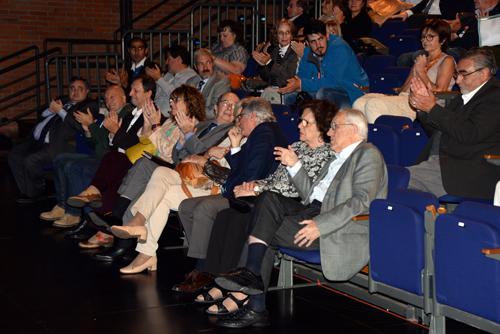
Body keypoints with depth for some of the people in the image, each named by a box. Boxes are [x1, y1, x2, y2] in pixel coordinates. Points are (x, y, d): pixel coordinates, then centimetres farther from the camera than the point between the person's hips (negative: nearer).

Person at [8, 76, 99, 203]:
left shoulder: (90, 106, 2)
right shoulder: (63, 100, 25)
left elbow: (81, 126, -14)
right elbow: (43, 115, 27)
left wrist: (60, 111, -9)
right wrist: (51, 109, 4)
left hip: (58, 145, -8)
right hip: (37, 140, 9)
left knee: (30, 160, -24)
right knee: (14, 154, -4)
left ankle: (36, 191, 3)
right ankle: (27, 191, 5)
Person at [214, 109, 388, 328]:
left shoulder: (368, 154, -2)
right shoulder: (339, 158, 29)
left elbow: (361, 201, -16)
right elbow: (311, 194, 25)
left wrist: (320, 225, -24)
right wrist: (294, 165, 14)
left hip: (343, 228, -8)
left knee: (269, 231, -21)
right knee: (269, 199, -16)